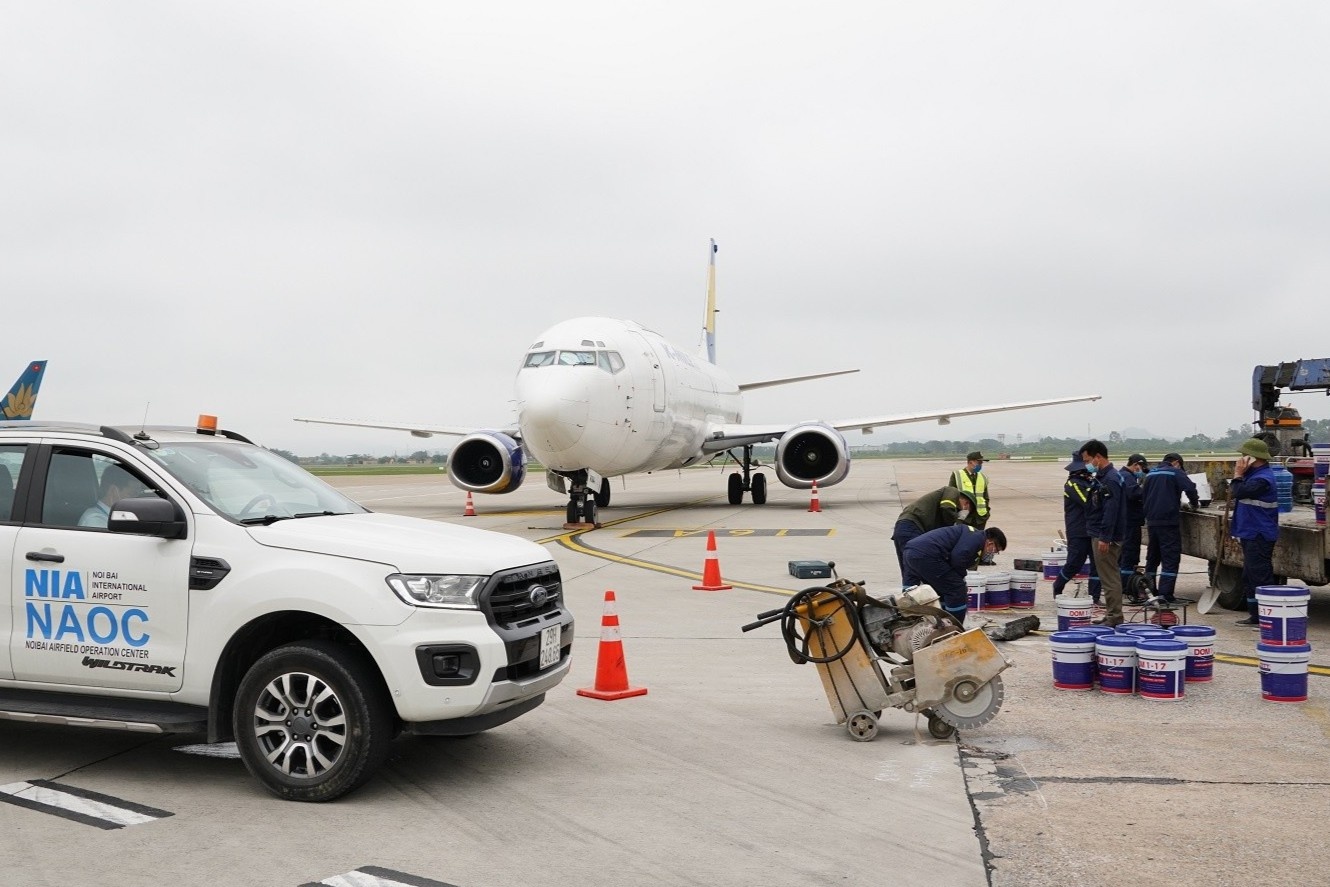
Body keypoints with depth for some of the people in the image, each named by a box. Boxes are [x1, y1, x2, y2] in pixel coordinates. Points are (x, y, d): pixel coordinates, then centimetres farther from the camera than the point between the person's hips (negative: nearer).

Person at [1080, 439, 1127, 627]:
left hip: (1106, 537, -10)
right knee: (1108, 576, 15)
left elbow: (1111, 511, -23)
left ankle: (1114, 618, -1)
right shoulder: (1101, 477, 14)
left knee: (1109, 577, -5)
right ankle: (1111, 613, 23)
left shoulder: (1110, 479, -17)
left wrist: (1104, 538, -24)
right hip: (1099, 534, 10)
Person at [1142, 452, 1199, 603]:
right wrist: (1193, 504, 1)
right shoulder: (1176, 473, -2)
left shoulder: (1150, 474, 17)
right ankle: (1165, 594, -14)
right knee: (1170, 558, -6)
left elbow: (1142, 497, 20)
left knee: (1152, 557, 16)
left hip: (1152, 521, 7)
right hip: (1168, 521, -7)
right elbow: (1190, 488, -16)